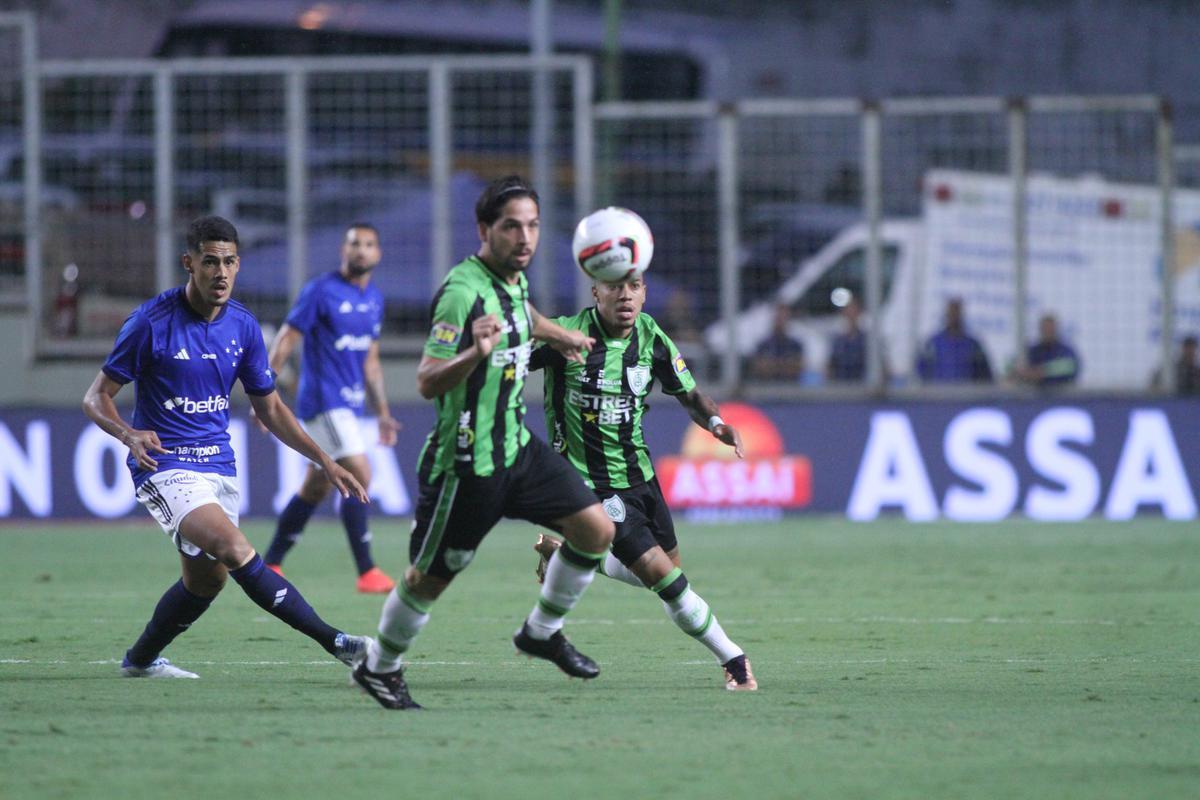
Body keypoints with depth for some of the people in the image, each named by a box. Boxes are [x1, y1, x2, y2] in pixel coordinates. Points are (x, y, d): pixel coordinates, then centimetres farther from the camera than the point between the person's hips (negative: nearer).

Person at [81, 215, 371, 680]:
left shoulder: (243, 326, 3)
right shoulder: (151, 322, -13)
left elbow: (270, 409, 14)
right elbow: (96, 398, -8)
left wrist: (324, 462, 5)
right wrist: (129, 434, -29)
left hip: (219, 465, 7)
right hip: (165, 466, -7)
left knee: (207, 580, 11)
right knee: (235, 550, -25)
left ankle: (140, 659, 34)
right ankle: (333, 641, -28)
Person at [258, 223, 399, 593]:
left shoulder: (374, 299, 13)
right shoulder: (321, 291, -10)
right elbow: (285, 341, -8)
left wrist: (382, 413, 19)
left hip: (349, 404, 8)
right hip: (323, 402, -8)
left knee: (315, 488, 11)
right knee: (359, 475, -17)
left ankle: (269, 565, 21)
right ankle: (367, 572, -17)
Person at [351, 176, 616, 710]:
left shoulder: (515, 279, 5)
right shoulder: (464, 291, -22)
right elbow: (426, 382, -28)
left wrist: (558, 336, 30)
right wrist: (475, 354, -43)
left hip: (518, 447, 8)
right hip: (467, 461, -8)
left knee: (596, 530, 0)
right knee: (430, 577, 4)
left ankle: (542, 632, 19)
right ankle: (379, 667, 25)